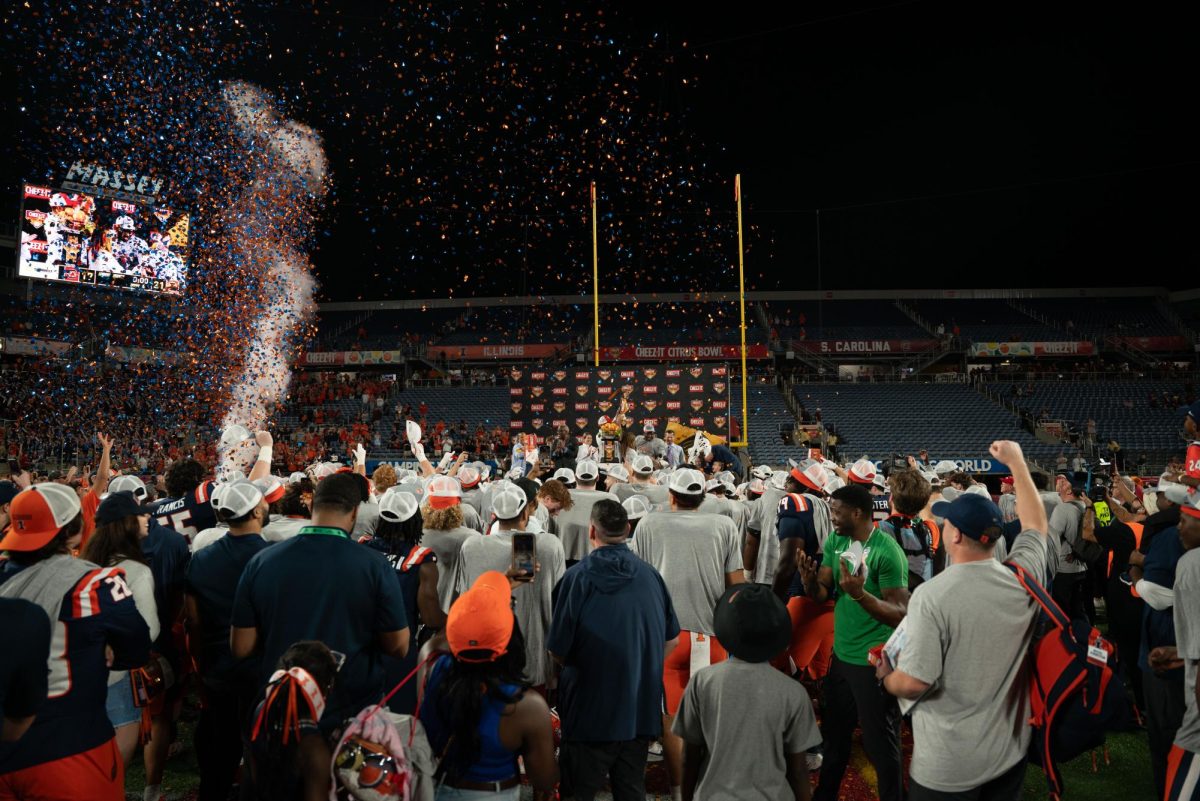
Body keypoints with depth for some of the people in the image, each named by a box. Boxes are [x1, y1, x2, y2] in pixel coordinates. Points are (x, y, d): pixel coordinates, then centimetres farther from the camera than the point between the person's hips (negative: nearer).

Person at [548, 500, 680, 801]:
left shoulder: (577, 577, -16)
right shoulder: (650, 574, -5)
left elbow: (557, 651, -12)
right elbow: (672, 641, 4)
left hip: (590, 710, -3)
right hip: (642, 710, 4)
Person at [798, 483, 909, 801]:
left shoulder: (887, 552, -21)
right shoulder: (835, 541, 1)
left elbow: (901, 615, -23)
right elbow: (821, 594, 1)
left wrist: (859, 594, -36)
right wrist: (810, 580, -20)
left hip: (875, 663, -7)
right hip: (840, 655, 7)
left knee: (879, 744, 9)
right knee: (833, 733, 23)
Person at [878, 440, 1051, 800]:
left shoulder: (931, 595, -25)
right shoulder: (1022, 579, -9)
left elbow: (913, 682, -27)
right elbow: (1036, 524, 12)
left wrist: (885, 676, -4)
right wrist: (1016, 462, 20)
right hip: (1010, 752, 5)